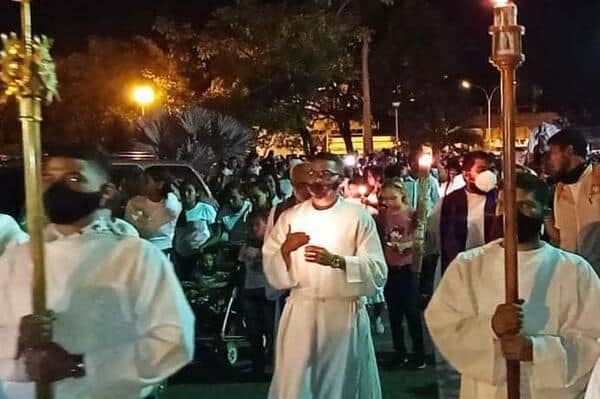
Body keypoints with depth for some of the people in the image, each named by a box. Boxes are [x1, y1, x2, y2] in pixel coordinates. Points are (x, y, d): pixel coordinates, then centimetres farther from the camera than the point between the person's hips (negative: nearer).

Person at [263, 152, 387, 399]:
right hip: (300, 314, 2)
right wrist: (285, 249, -15)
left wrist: (336, 261, -22)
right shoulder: (290, 217, 6)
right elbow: (271, 272, 4)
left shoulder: (358, 217, -2)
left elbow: (378, 272, -10)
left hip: (345, 314, -1)